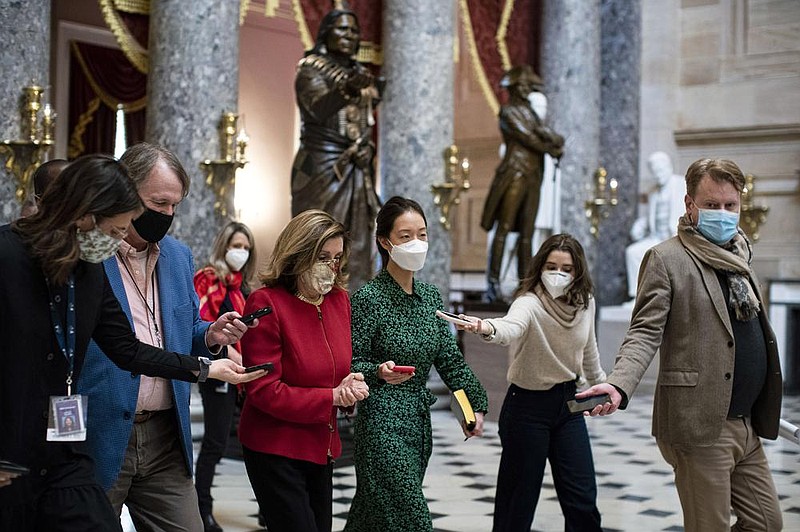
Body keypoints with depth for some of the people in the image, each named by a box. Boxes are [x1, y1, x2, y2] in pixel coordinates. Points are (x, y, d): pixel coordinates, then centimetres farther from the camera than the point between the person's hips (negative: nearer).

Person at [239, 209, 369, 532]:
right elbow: (264, 391, -18)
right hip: (275, 449, -7)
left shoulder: (340, 300, 4)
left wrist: (350, 385, -6)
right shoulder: (266, 303, -16)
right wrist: (332, 397, -18)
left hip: (322, 448, 7)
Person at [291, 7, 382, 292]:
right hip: (322, 168, -7)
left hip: (357, 171, 7)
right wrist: (349, 88, -40)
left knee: (357, 248, 3)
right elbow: (320, 108, -23)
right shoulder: (310, 68, -4)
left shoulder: (360, 73, 16)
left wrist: (369, 148, -1)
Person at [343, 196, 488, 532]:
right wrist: (379, 372, -31)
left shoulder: (430, 296, 9)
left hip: (419, 421, 7)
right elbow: (351, 363, -11)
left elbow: (449, 358, 12)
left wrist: (475, 404, 4)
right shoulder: (369, 298, -11)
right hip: (383, 423, -7)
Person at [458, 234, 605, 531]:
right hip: (528, 406, -5)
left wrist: (601, 383, 31)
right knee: (519, 499, 2)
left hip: (568, 402, 5)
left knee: (583, 498, 6)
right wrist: (487, 328, -67)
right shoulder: (530, 303, -20)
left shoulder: (585, 303, -1)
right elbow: (511, 327, -45)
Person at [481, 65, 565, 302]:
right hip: (514, 174, -8)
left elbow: (549, 134, 12)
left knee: (527, 232, 5)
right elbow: (528, 138, -8)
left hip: (533, 177, 8)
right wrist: (552, 150, 2)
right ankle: (493, 283, -12)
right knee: (504, 229, -10)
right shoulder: (508, 112, -2)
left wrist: (558, 142, -9)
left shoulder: (530, 112, 21)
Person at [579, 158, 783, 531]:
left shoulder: (739, 259, 16)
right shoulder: (667, 259, -7)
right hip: (700, 423, -8)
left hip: (747, 425, 8)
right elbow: (645, 333, -14)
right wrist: (619, 385, -31)